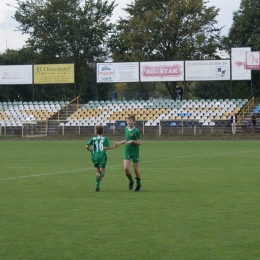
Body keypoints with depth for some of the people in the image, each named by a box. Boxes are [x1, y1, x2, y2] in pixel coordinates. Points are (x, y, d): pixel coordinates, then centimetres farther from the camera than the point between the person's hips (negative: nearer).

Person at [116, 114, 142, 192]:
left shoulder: (136, 131, -12)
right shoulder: (126, 129, 7)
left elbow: (139, 143, -13)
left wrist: (132, 141, -28)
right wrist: (120, 143, 19)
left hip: (135, 152, -5)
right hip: (127, 152, 5)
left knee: (136, 169, 4)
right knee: (126, 168, -10)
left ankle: (138, 184, 22)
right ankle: (131, 181, 14)